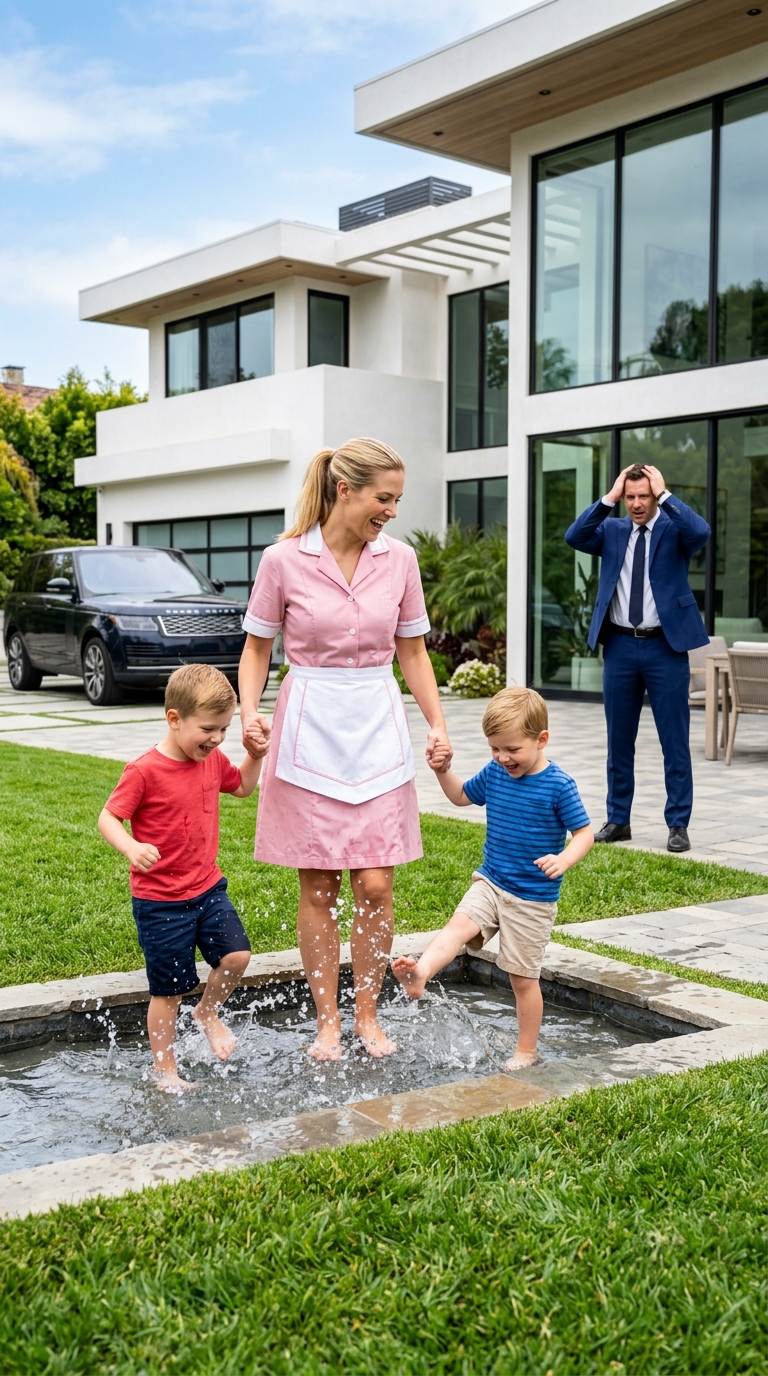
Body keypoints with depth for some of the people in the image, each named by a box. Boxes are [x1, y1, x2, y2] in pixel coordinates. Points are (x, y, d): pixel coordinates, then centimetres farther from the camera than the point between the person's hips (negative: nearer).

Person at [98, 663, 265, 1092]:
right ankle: (166, 1071, 22)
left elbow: (243, 787, 21)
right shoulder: (145, 771, -19)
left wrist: (256, 754, 3)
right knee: (170, 991, 4)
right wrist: (131, 848, -35)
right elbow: (108, 817, -16)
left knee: (237, 955, -11)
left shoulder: (213, 760, 2)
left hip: (208, 887, 6)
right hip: (160, 900, -5)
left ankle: (208, 1012, 20)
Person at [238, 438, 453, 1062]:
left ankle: (368, 1014, 19)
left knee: (375, 886, 0)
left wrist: (438, 724, 2)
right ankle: (328, 1021, 18)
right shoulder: (284, 560, -6)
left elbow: (413, 651, 11)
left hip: (378, 730, 2)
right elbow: (257, 648, 4)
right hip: (309, 730, -2)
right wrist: (250, 712, -12)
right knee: (318, 888, 4)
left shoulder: (399, 559, 2)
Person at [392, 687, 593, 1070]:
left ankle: (526, 1051, 17)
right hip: (490, 883, 5)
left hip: (533, 899, -4)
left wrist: (563, 860, -28)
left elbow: (584, 832, -10)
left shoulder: (558, 785, -14)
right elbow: (461, 796, 19)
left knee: (523, 977, 3)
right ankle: (420, 973, -45)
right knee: (458, 925, -24)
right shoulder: (494, 773, 2)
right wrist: (444, 771, 0)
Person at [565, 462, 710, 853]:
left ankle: (678, 825, 9)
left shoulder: (674, 528, 0)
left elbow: (701, 532, -22)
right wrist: (608, 498, -10)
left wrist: (665, 494, -15)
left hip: (665, 646, -3)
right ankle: (618, 820, 20)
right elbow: (574, 537, -8)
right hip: (620, 646, 3)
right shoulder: (612, 531, 8)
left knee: (675, 741, 1)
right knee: (619, 741, 10)